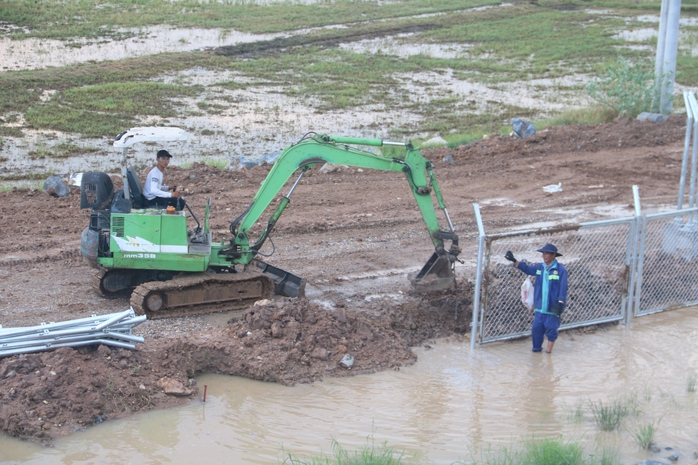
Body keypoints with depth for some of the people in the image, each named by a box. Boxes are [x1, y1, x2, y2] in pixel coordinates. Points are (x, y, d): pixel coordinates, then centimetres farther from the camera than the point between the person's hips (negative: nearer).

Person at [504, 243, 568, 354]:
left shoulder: (561, 270, -11)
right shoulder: (539, 267, 6)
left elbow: (563, 288, -13)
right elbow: (527, 269, 22)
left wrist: (560, 303, -18)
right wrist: (514, 260, 16)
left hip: (552, 307, -5)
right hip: (540, 306, 5)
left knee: (551, 328, 4)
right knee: (537, 328, 7)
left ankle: (549, 350, 19)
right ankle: (537, 348, 23)